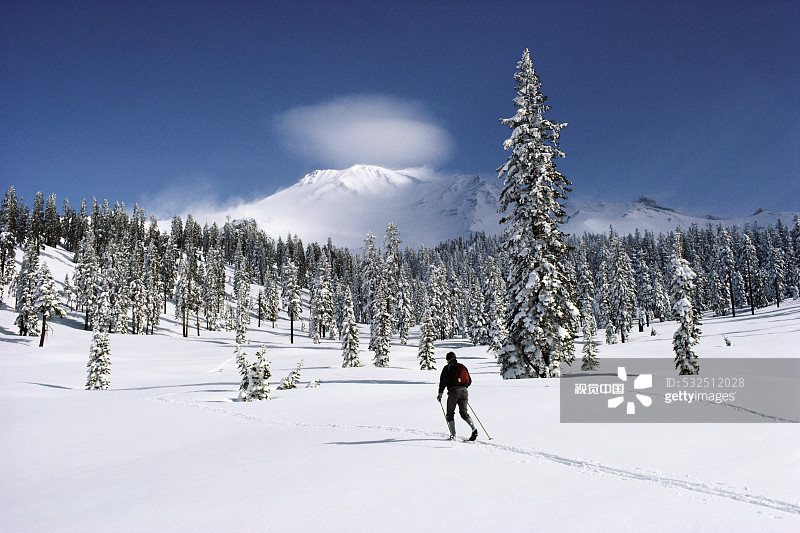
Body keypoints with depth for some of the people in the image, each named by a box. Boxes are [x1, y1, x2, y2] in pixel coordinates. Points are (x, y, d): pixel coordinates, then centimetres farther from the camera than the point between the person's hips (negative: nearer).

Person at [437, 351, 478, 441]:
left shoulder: (447, 367, 4)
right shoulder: (463, 367, 17)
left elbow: (443, 381, -5)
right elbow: (469, 381, 21)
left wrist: (440, 393, -1)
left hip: (453, 392, -4)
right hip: (464, 391, 4)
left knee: (450, 414, 8)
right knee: (464, 412, 11)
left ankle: (453, 435, -1)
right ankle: (474, 429, -11)